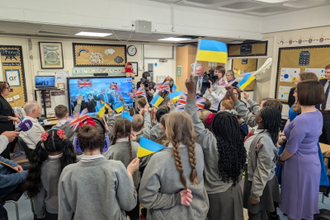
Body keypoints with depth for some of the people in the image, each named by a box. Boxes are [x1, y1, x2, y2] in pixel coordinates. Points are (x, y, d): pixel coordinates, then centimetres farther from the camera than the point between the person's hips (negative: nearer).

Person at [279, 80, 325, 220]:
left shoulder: (301, 120, -29)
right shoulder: (318, 114, 0)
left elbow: (291, 149, -21)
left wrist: (280, 159, -4)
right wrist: (286, 137, 8)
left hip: (299, 165, -9)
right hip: (312, 162, 9)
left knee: (295, 204, 12)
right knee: (306, 199, 25)